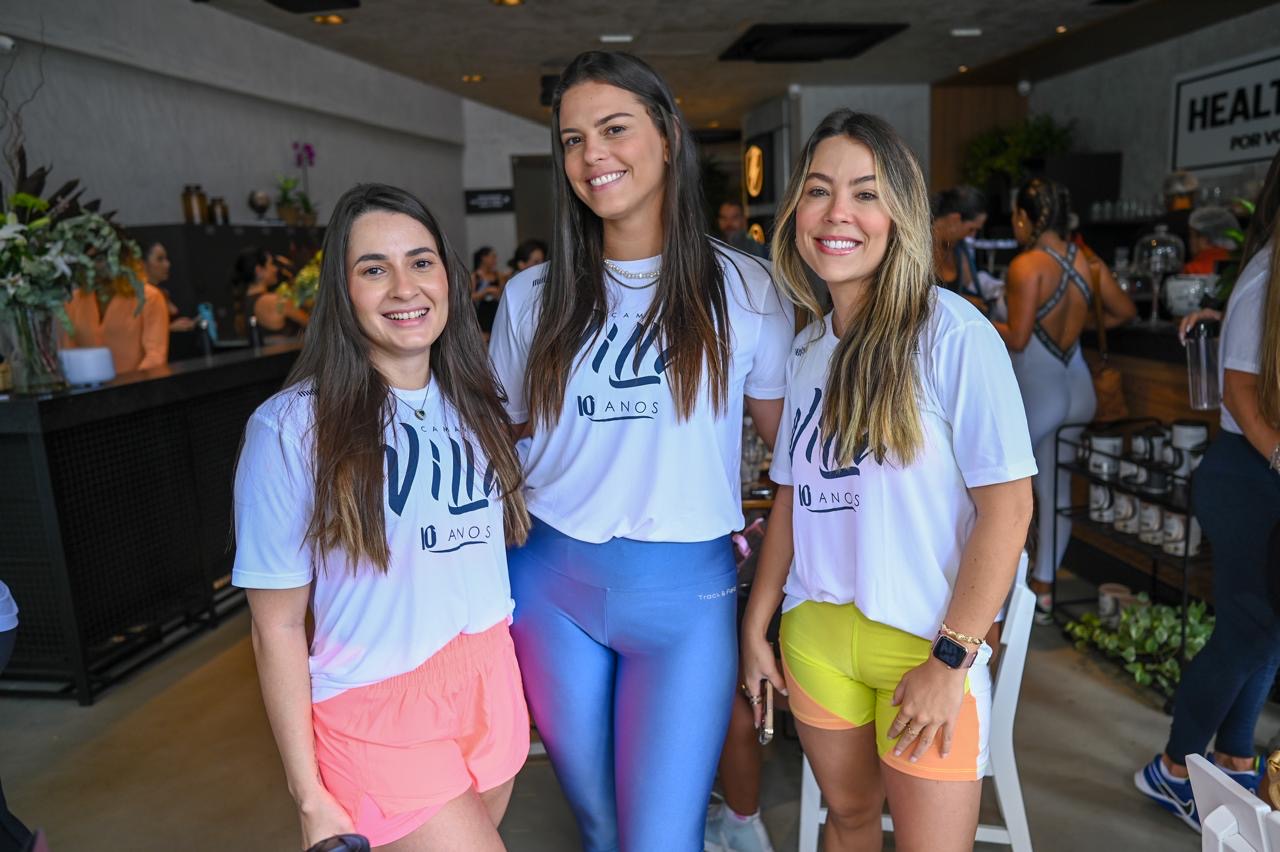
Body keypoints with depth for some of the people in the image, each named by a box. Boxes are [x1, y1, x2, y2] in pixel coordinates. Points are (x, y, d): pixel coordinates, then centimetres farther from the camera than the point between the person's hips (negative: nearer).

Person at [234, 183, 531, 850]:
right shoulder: (292, 427, -14)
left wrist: (516, 691, 7)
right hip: (379, 718, -5)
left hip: (493, 695, 5)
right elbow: (278, 626, -11)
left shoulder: (472, 403, 2)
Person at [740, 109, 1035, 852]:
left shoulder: (952, 332, -13)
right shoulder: (806, 349, 5)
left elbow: (1008, 505, -15)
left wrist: (951, 660, -15)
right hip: (814, 634, 5)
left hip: (926, 642, -4)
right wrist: (757, 627, 9)